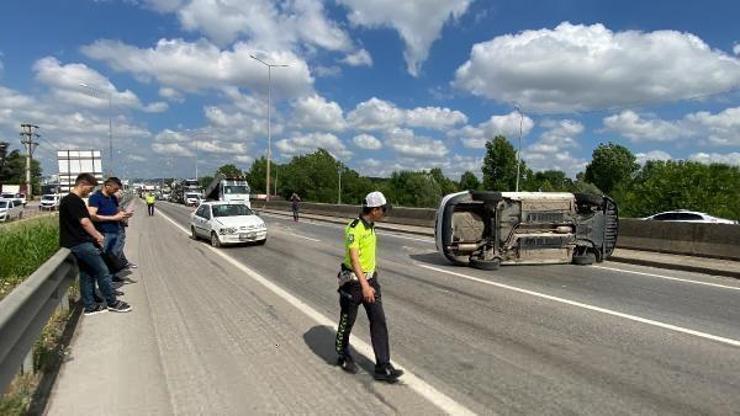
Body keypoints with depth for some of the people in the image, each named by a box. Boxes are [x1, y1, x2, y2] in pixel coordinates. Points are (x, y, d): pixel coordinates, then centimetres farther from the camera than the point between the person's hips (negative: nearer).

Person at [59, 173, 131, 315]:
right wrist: (98, 236, -7)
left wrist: (95, 234, 12)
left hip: (77, 243, 11)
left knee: (87, 274, 14)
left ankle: (90, 306, 19)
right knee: (102, 271, -4)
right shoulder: (74, 200, -16)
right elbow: (85, 222, -20)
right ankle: (112, 303, 6)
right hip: (80, 243, -11)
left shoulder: (68, 199, 17)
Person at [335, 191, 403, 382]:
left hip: (370, 279, 8)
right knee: (347, 321, 11)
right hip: (353, 281, -7)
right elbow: (354, 258, -29)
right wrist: (364, 285, -37)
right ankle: (343, 357, 34)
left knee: (379, 321, 0)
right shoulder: (354, 228, -21)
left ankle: (383, 368, 3)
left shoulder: (370, 226, 8)